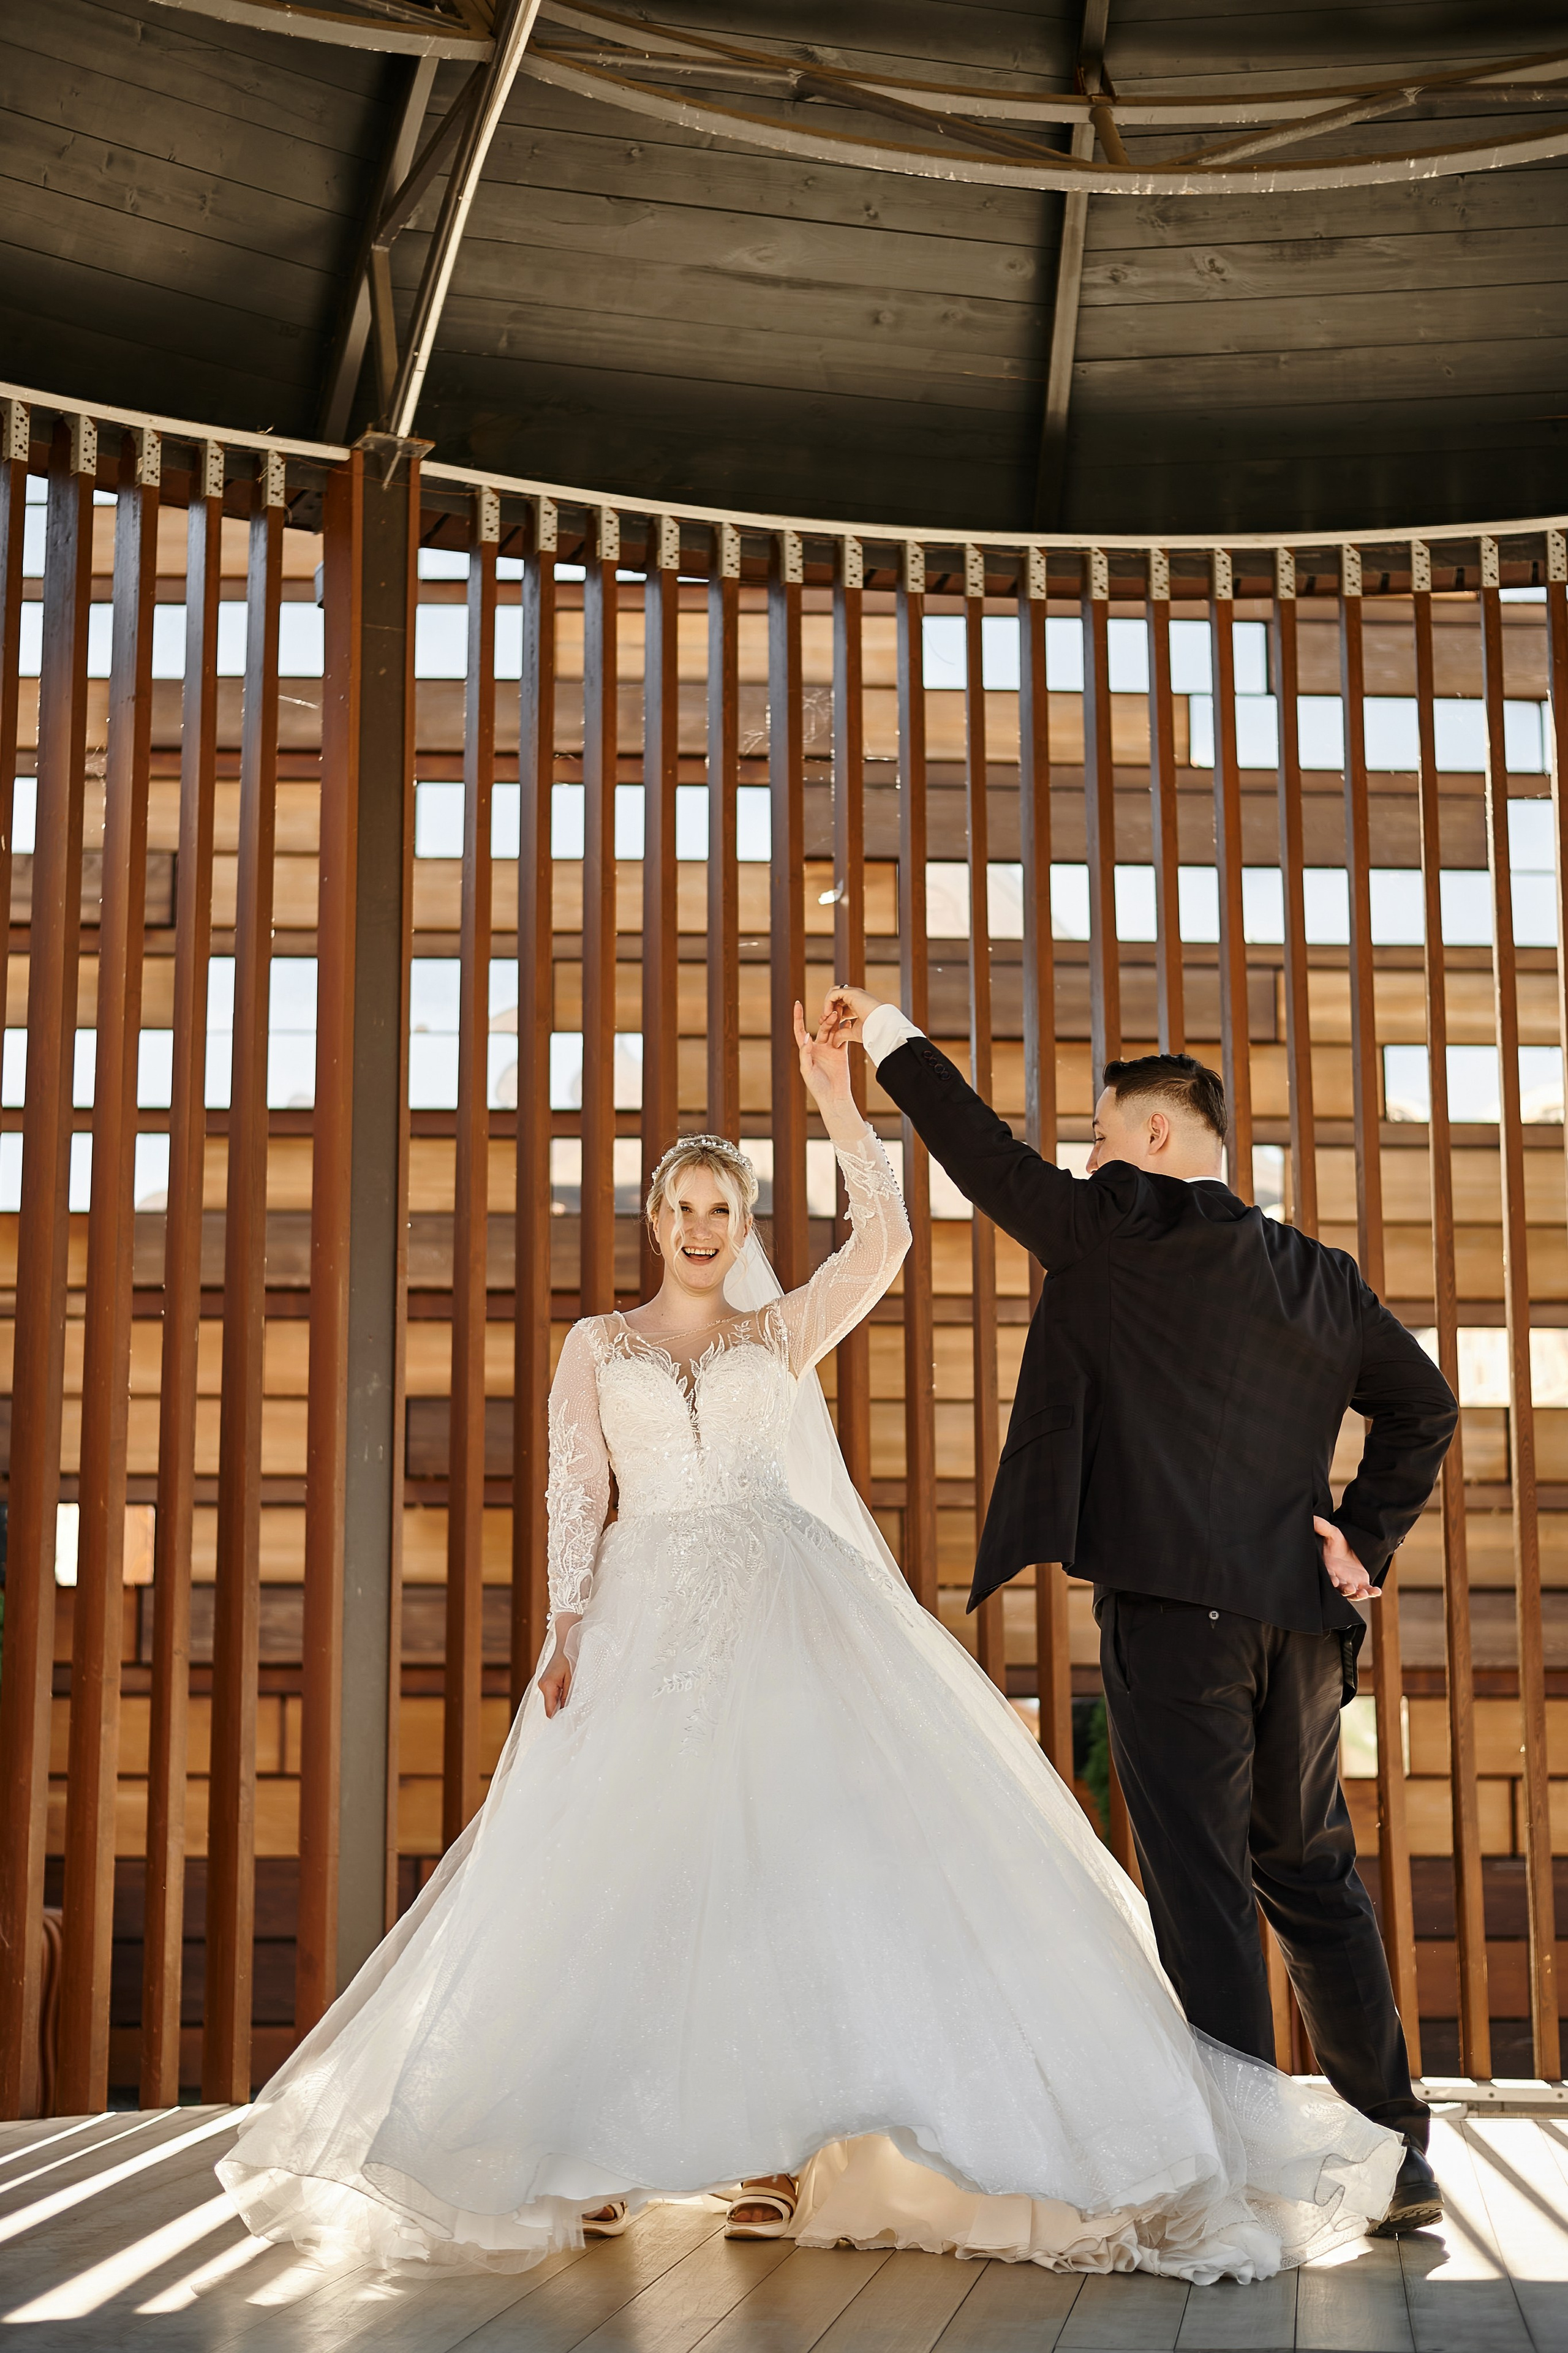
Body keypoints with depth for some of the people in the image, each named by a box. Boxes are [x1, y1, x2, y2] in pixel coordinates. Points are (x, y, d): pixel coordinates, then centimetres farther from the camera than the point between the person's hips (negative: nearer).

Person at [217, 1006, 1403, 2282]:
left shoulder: (785, 1334, 14)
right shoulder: (598, 1346, 14)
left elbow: (884, 1236, -1)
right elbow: (576, 1498, 6)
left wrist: (837, 1101, -6)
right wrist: (568, 1629, -7)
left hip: (782, 1623, 0)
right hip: (646, 1627, 0)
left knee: (784, 1862, -8)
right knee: (623, 1875, -4)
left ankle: (778, 2151, -4)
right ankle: (598, 2155, 1)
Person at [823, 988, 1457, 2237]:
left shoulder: (1120, 1229, -4)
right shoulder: (1320, 1275, 14)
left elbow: (995, 1162, 1)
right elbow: (1425, 1404, 16)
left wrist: (898, 1043, 11)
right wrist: (1367, 1538, 13)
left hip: (1170, 1606, -7)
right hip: (1299, 1616, 7)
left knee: (1203, 1882, -3)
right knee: (1314, 1876, 17)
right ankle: (1395, 2155, 23)